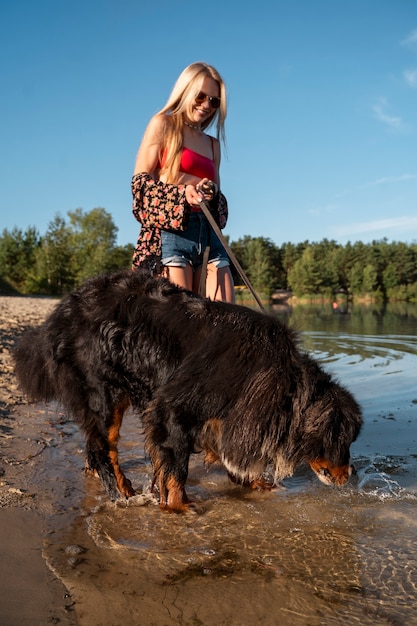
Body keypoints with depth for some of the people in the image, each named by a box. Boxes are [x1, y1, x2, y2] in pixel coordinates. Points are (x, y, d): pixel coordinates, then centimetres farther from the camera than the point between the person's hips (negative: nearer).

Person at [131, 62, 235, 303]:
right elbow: (140, 181, 0)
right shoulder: (163, 124, 8)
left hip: (209, 233, 6)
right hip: (171, 232, -5)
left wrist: (212, 192, -1)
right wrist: (182, 192, -16)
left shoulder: (213, 144, 23)